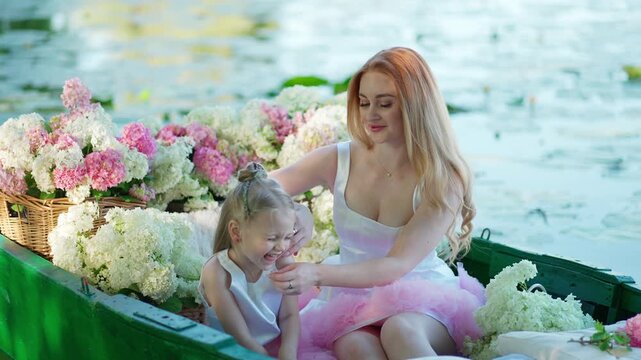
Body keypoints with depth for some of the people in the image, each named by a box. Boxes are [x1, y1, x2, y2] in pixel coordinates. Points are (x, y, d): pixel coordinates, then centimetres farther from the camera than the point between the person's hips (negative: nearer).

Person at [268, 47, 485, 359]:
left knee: (400, 330, -36)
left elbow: (397, 265, -20)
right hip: (354, 300, 2)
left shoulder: (441, 181, -12)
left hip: (424, 300, -1)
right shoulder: (338, 160, -3)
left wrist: (317, 274, -33)